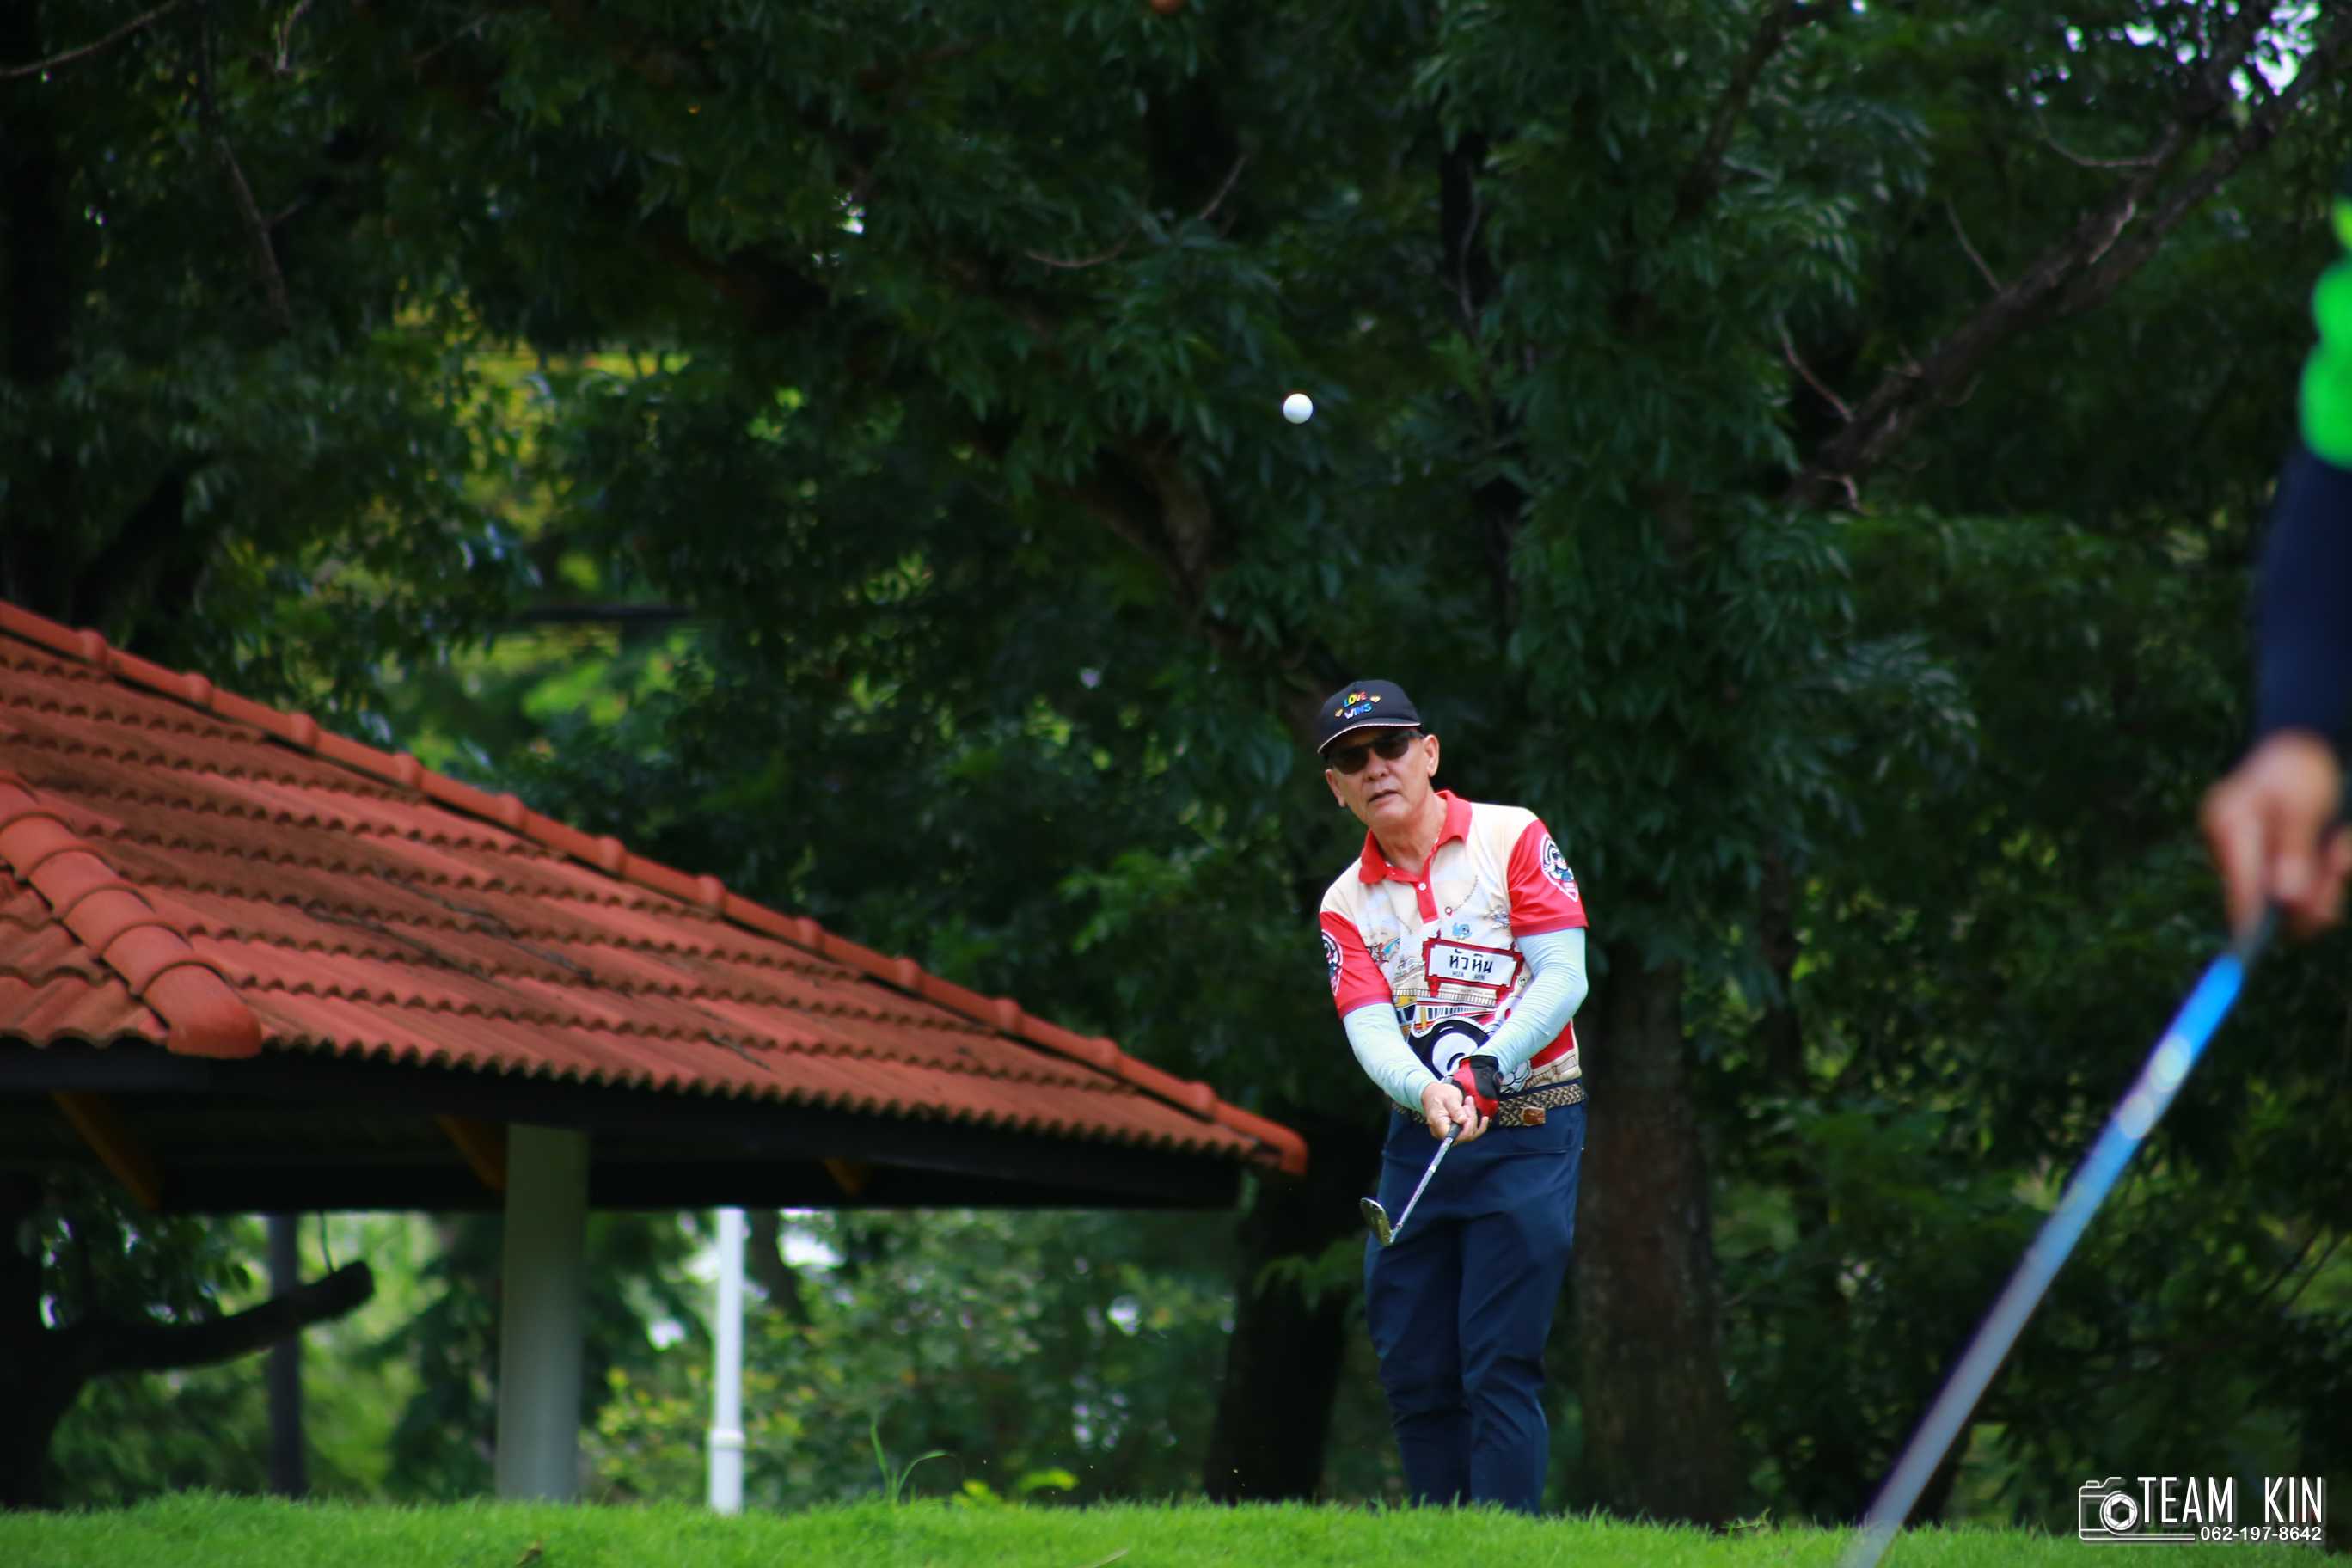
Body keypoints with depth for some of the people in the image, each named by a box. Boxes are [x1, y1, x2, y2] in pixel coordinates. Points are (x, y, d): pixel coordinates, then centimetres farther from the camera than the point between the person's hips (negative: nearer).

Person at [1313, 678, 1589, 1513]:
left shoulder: (1512, 838, -1)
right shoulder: (1346, 903, 9)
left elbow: (1564, 978, -9)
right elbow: (1370, 1029, -6)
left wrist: (1487, 1067, -24)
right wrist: (1428, 1092, -27)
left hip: (1528, 1136, -5)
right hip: (1417, 1146, 5)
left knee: (1498, 1364, -12)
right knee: (1412, 1373, 4)